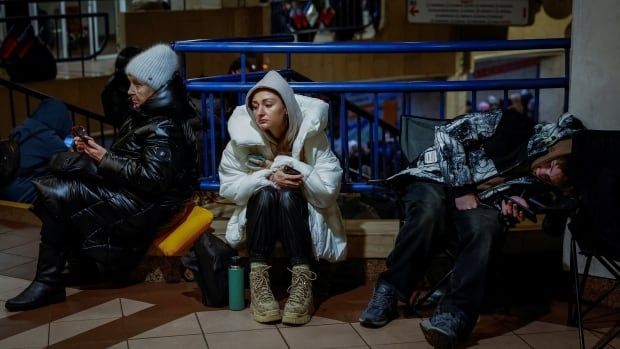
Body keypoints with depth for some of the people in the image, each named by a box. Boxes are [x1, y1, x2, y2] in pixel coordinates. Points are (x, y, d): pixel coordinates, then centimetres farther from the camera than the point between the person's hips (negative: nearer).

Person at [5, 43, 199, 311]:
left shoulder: (164, 128, -18)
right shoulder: (147, 116, 13)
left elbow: (153, 179, -25)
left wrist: (105, 158, -18)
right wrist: (94, 150, -2)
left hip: (148, 207, -10)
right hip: (130, 192, 10)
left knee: (58, 196, -15)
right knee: (56, 185, 1)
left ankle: (48, 282, -8)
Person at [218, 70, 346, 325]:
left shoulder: (311, 135, -18)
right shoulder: (243, 136, -15)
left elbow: (329, 190, -22)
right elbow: (228, 188, -13)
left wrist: (291, 166, -27)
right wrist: (269, 177, -28)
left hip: (300, 213, -1)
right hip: (259, 211, 1)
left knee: (287, 196, -33)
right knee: (265, 194, -31)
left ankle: (302, 282, -37)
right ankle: (258, 281, -32)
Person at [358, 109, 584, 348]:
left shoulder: (536, 181, -2)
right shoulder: (513, 127, -14)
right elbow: (448, 133, -15)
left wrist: (508, 202, -13)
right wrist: (461, 189, -18)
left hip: (474, 202, 2)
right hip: (436, 180, -2)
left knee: (485, 227, -33)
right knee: (430, 210, -38)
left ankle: (453, 315, -42)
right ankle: (388, 291, -26)